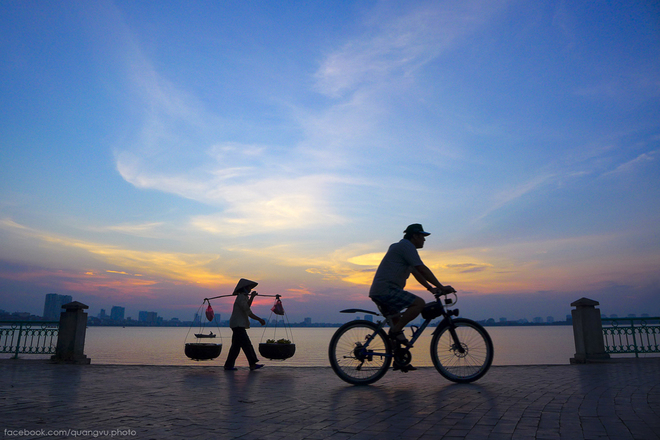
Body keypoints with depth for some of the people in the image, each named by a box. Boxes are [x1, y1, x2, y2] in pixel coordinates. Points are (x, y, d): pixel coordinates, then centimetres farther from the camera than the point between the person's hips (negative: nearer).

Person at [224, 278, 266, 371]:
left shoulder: (244, 297, 17)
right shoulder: (241, 297, -13)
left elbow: (247, 307, 30)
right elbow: (248, 312, -19)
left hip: (238, 325, 10)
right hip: (238, 325, -10)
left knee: (236, 346, 10)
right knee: (246, 344, -11)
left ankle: (228, 365, 12)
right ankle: (252, 364, -12)